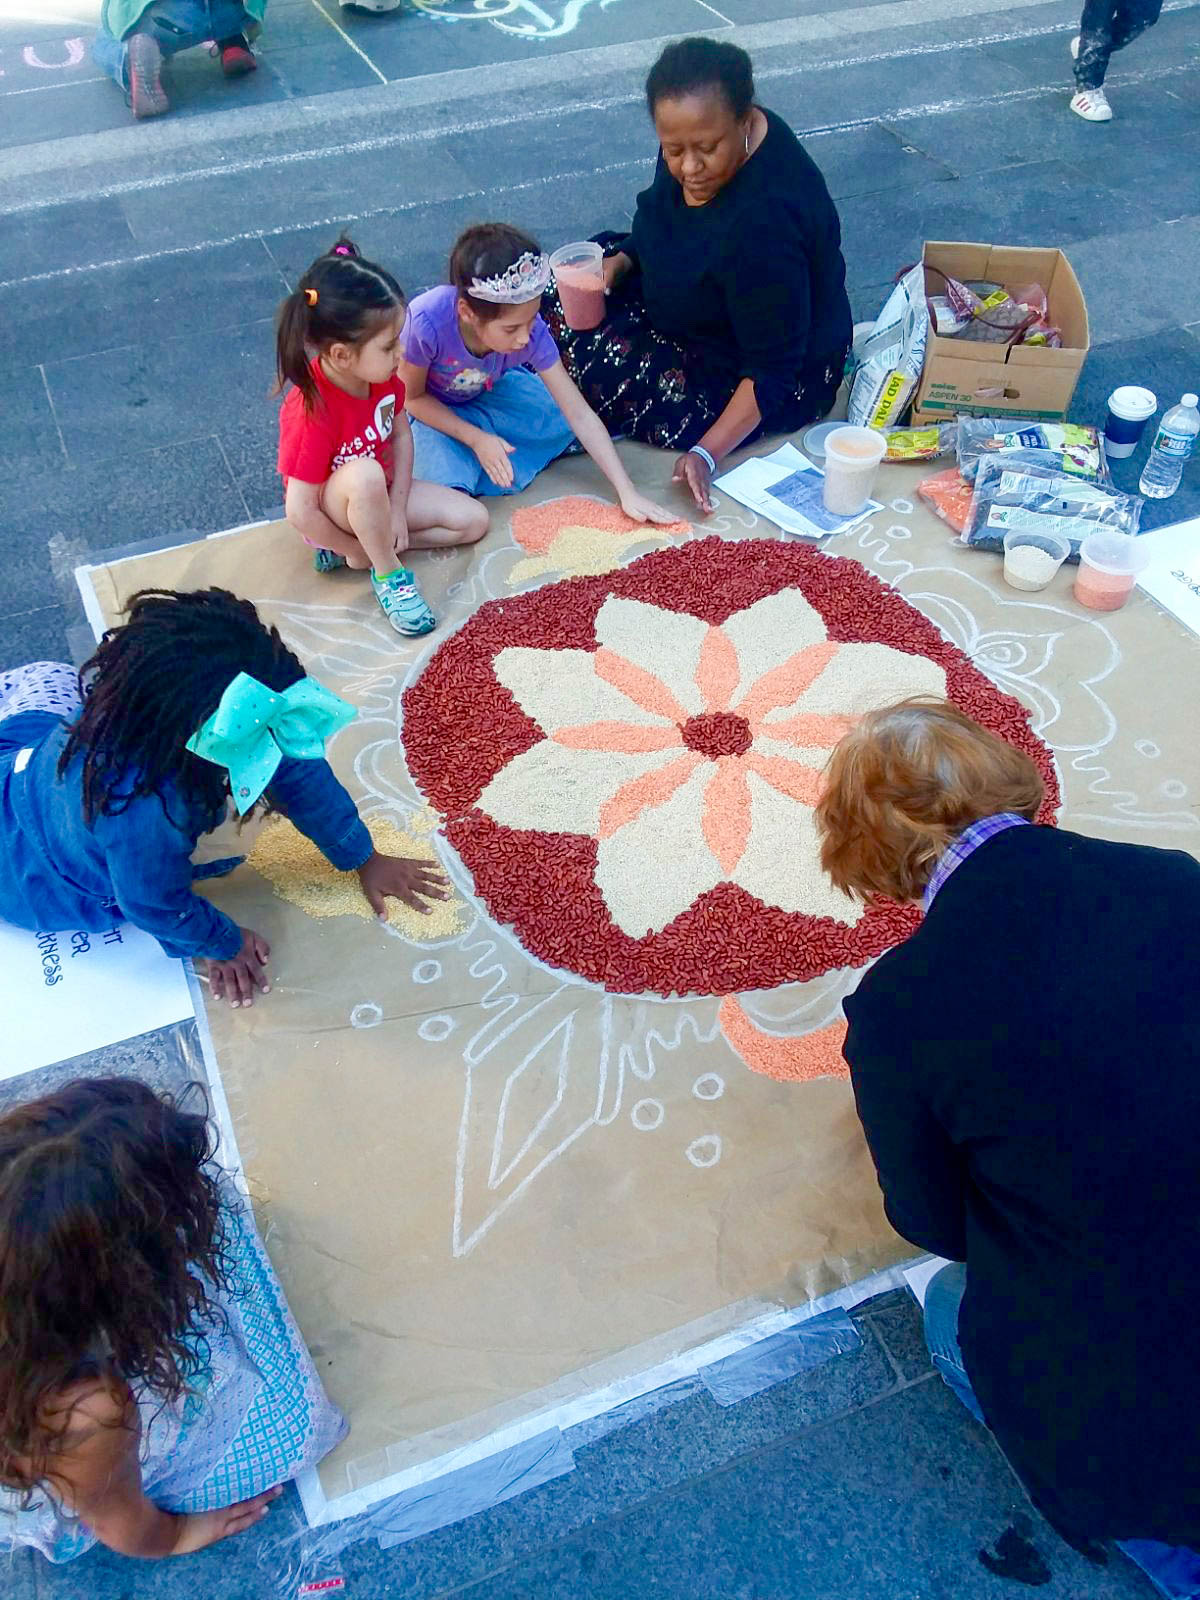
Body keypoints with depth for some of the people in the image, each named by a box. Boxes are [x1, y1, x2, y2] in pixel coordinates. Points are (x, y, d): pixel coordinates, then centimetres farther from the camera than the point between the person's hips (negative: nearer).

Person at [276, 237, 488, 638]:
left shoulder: (380, 373, -15)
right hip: (331, 513, -7)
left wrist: (397, 511, -10)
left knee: (473, 520, -3)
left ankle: (360, 544, -2)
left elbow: (402, 434, -1)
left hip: (381, 494, 7)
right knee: (365, 474, -41)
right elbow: (300, 514, -30)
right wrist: (362, 552, -18)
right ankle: (388, 573, -16)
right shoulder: (312, 413, -34)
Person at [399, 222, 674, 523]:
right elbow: (412, 397, -19)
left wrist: (627, 493, -27)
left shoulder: (531, 331, -29)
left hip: (488, 393, 4)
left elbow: (580, 415, -24)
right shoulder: (427, 321, -39)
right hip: (432, 409, -4)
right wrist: (476, 439, -29)